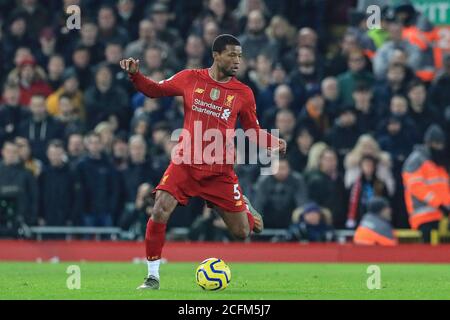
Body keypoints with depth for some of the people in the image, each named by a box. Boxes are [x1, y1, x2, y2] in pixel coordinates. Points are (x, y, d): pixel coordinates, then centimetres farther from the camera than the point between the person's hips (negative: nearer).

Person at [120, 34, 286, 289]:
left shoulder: (243, 93, 1)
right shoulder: (191, 79, 1)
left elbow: (254, 130, 10)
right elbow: (155, 89, 13)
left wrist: (274, 143, -10)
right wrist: (135, 74, -4)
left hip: (221, 170, 1)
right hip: (186, 163, 0)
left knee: (242, 232, 2)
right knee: (160, 212, -20)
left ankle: (248, 214, 42)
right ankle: (153, 276, -5)